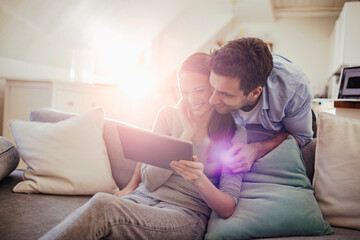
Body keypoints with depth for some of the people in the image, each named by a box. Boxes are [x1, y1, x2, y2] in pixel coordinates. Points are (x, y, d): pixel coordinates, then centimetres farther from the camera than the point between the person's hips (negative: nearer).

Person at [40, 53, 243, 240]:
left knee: (102, 205, -32)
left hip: (187, 213, -2)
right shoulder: (169, 115, 7)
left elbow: (227, 209, -5)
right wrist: (187, 134, -5)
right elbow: (149, 181, 1)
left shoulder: (233, 132, -1)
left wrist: (200, 180, -26)